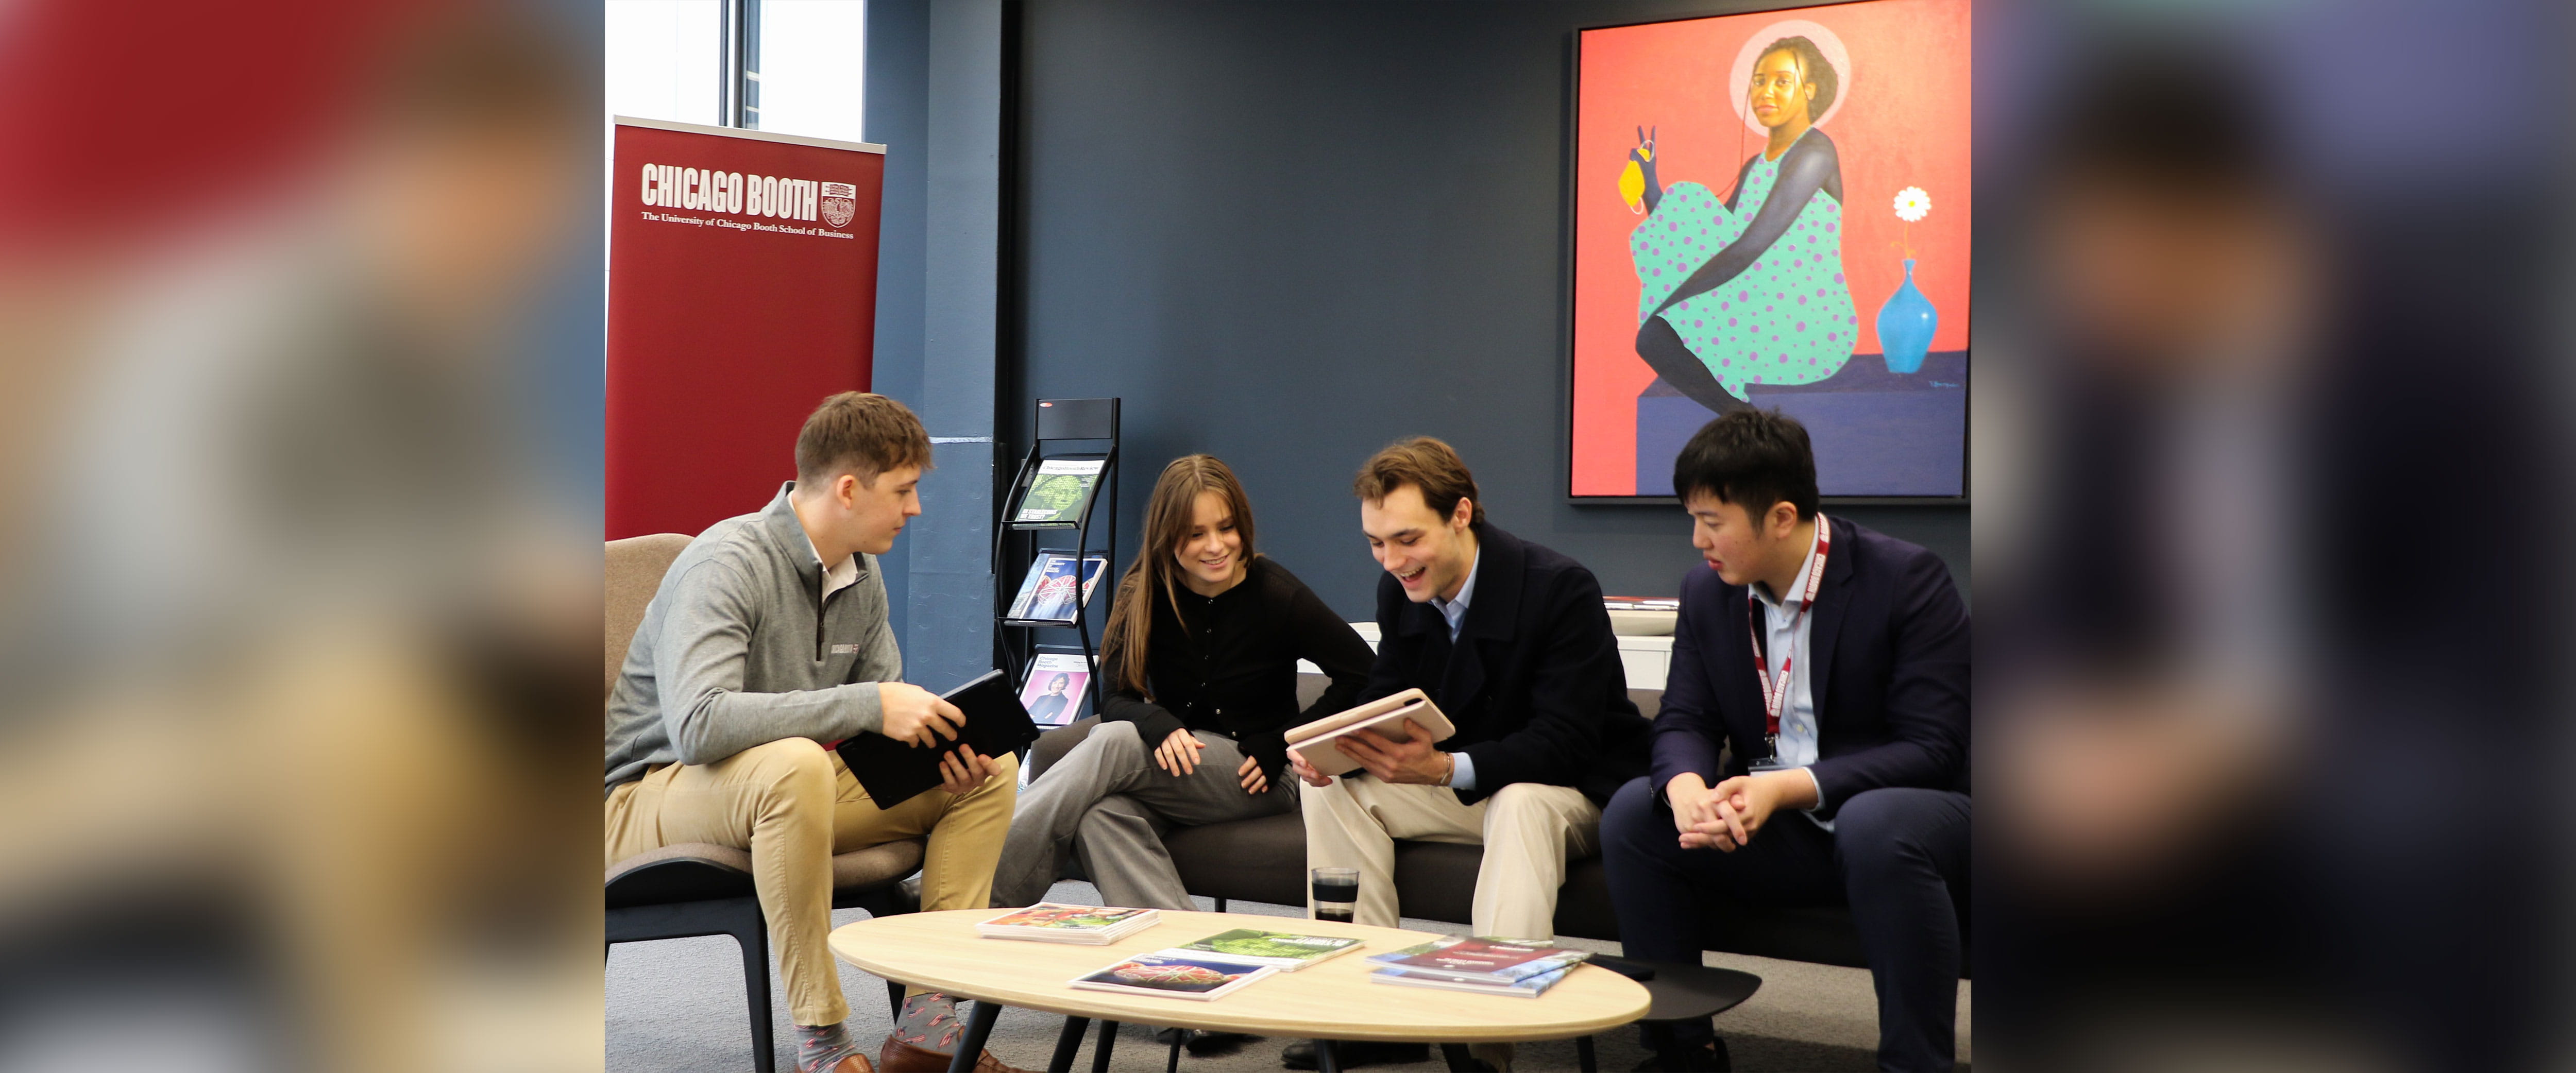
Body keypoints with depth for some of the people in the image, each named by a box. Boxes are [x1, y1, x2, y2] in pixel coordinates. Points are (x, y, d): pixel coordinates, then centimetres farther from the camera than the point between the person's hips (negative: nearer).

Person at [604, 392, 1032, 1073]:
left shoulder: (862, 574, 4)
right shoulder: (727, 563, -23)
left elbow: (889, 712, 12)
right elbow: (697, 725, -37)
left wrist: (945, 747, -12)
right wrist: (867, 706, -36)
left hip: (800, 787, 9)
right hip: (654, 799, -8)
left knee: (992, 771, -2)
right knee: (794, 765, -41)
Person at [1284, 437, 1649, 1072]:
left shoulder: (1563, 589, -23)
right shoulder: (1398, 592, -2)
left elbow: (1565, 742, -28)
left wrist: (1446, 768, -43)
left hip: (1571, 793, -7)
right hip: (1458, 790, 7)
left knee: (1520, 804, -39)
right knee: (1331, 789, -10)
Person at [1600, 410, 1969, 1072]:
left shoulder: (1909, 580, -15)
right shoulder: (1707, 594, 4)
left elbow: (1931, 748, -19)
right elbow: (1685, 721, 4)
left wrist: (1788, 788, -30)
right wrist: (1688, 789, -23)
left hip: (1913, 816, -5)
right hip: (1773, 826, 6)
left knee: (1876, 825, -40)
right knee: (1633, 813, -14)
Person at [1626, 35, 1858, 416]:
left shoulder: (1814, 152, -9)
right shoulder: (1755, 167, 19)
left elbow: (1750, 248, -18)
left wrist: (1664, 302, -17)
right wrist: (1649, 186, 6)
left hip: (1812, 332, -8)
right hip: (1764, 319, 8)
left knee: (1658, 335, -22)